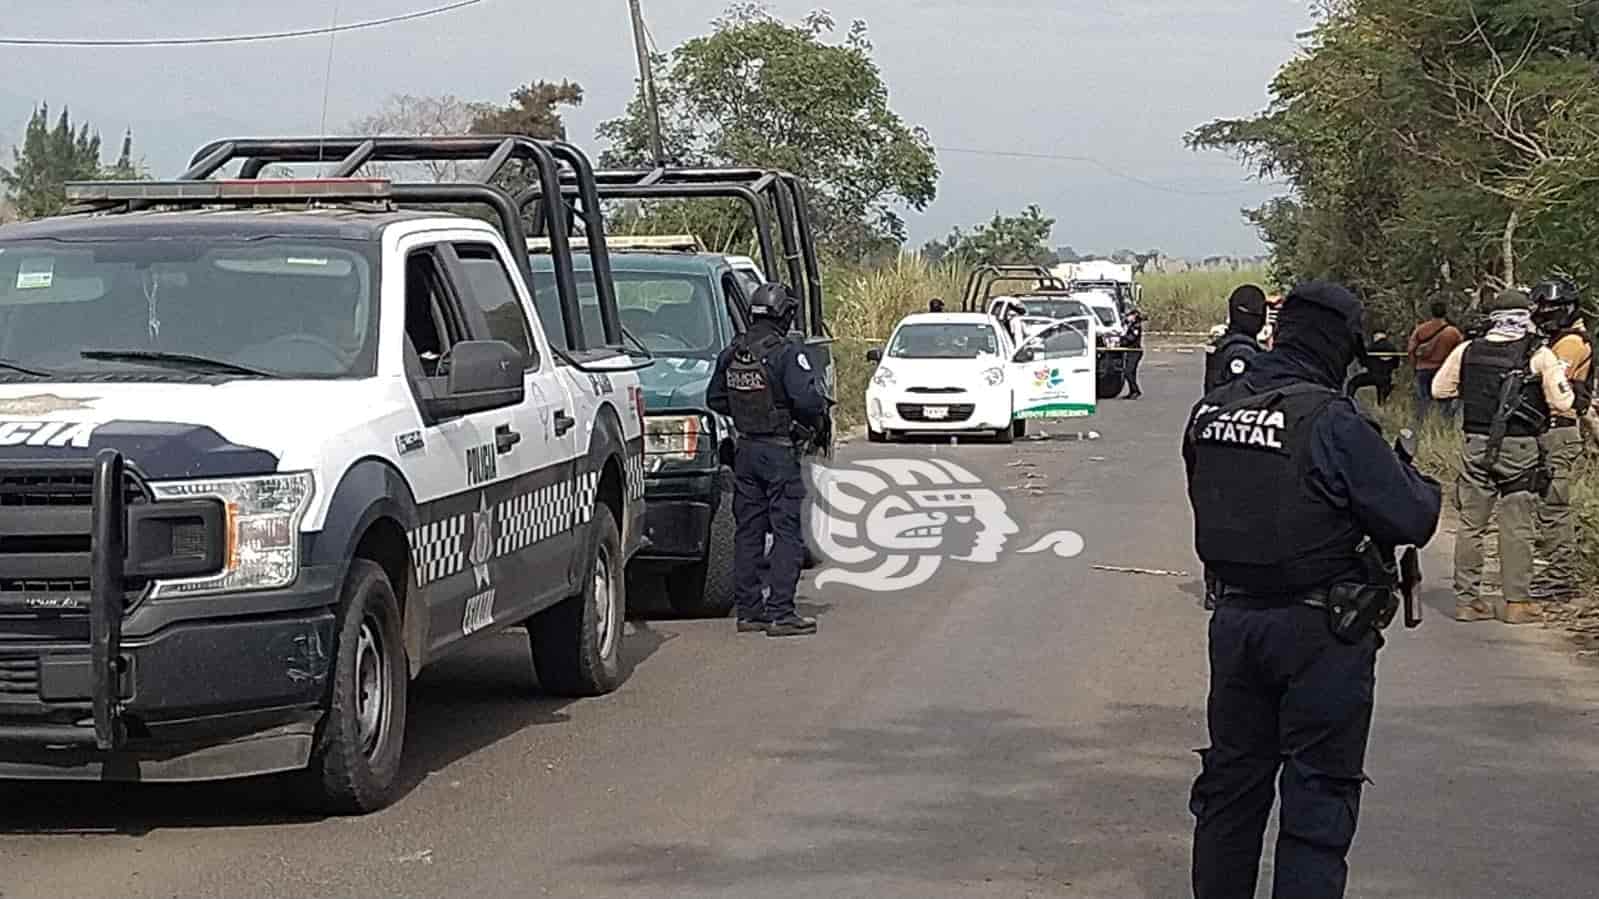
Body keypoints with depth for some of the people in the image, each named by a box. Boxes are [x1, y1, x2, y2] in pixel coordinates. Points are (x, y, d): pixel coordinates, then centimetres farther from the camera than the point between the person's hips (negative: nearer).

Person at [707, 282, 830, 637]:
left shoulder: (731, 353, 6)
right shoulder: (787, 352, -15)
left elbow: (715, 398, 14)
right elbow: (806, 399, -22)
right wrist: (819, 417, -2)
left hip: (746, 449, 6)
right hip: (780, 451, -6)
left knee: (747, 531, 11)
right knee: (786, 532, -3)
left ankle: (748, 610, 14)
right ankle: (780, 612, -7)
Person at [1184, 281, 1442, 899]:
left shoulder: (1210, 413, 2)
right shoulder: (1332, 421, -19)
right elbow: (1411, 519, -16)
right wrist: (1416, 481, 6)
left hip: (1235, 619, 6)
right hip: (1320, 635, -6)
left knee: (1232, 782, 18)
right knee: (1318, 800, 2)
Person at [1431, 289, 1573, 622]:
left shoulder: (1467, 352, 2)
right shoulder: (1539, 356, -8)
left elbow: (1439, 389, 11)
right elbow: (1563, 404, -9)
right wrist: (1560, 376, 10)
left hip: (1477, 445, 3)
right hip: (1521, 449, -3)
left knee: (1471, 525, 10)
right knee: (1517, 528, 5)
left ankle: (1466, 598, 14)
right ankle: (1516, 601, 8)